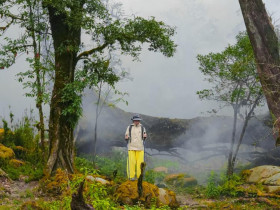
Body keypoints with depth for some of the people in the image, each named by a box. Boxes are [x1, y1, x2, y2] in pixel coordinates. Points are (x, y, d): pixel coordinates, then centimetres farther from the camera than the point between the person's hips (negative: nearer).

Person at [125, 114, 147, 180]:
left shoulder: (142, 128, 3)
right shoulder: (129, 127, 0)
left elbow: (144, 138, 8)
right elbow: (126, 138, 4)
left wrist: (145, 136, -14)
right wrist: (126, 138, -18)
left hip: (140, 147, 1)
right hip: (131, 147, -1)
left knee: (140, 162, -3)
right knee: (132, 162, -7)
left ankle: (139, 176, 7)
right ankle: (131, 176, 2)